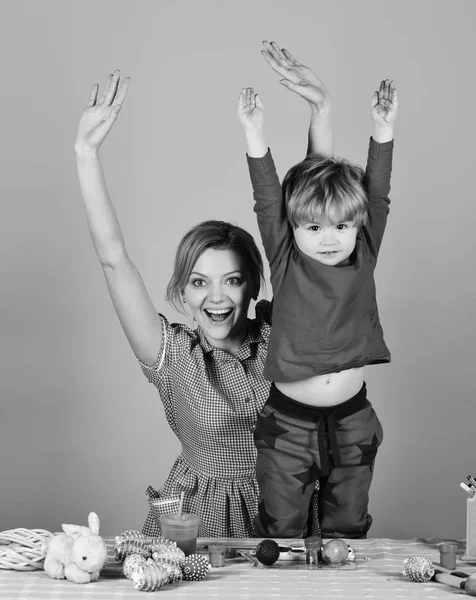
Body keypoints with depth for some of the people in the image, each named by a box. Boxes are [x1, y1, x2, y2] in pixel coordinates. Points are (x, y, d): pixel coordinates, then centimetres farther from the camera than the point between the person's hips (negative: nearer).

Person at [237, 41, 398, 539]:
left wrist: (382, 129, -16)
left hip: (353, 421, 2)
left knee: (348, 528, 16)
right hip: (288, 422, -2)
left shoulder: (363, 257, -1)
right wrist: (255, 134, -25)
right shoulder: (285, 262, -6)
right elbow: (268, 199, -14)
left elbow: (375, 194, -6)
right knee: (279, 532, 9)